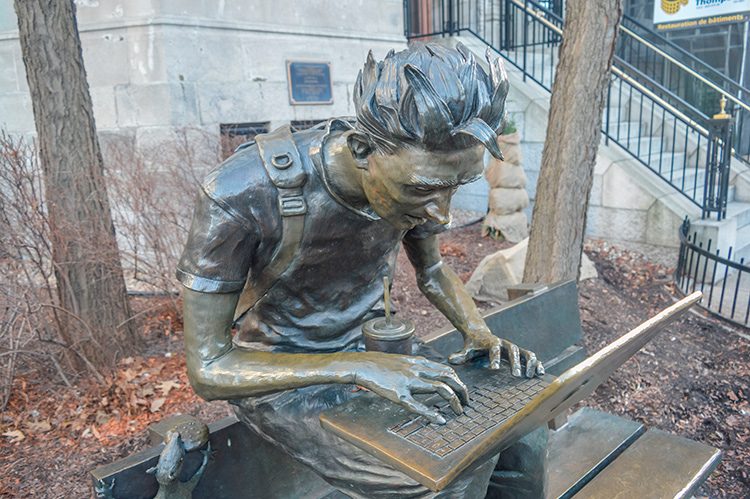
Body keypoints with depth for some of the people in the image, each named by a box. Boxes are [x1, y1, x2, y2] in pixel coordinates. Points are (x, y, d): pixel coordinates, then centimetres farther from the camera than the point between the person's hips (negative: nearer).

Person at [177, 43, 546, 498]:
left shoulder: (413, 172, -14)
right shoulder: (241, 198, -30)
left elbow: (433, 271, 7)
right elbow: (209, 369, -23)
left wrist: (481, 335, -13)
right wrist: (360, 369, -34)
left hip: (366, 350, 5)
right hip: (275, 376, -4)